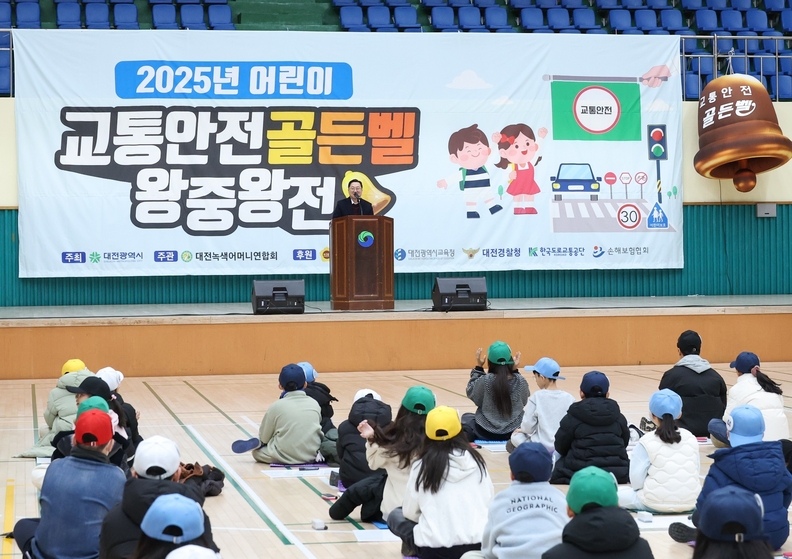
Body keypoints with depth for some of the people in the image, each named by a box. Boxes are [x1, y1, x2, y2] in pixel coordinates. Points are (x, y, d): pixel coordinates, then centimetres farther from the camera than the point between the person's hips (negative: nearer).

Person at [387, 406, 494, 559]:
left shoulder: (422, 466, -4)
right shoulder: (476, 460, 2)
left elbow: (410, 513, 4)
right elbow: (488, 501, 11)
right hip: (478, 545, 4)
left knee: (395, 516, 21)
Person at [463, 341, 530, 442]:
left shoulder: (485, 380, -21)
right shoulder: (520, 381, -14)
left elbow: (471, 393, 0)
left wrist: (478, 367, 1)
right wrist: (516, 371, 4)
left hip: (486, 433, -1)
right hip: (513, 433, 1)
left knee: (466, 418, 29)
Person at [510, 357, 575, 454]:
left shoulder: (537, 397, -12)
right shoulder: (569, 398, -5)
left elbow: (528, 426, -9)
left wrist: (523, 429, 14)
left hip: (541, 447, -5)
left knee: (516, 436, 20)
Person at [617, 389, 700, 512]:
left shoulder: (646, 442, -9)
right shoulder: (690, 438, 3)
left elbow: (636, 481, -9)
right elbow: (696, 470, 11)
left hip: (656, 503, -5)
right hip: (690, 501, 5)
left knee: (617, 493, 15)